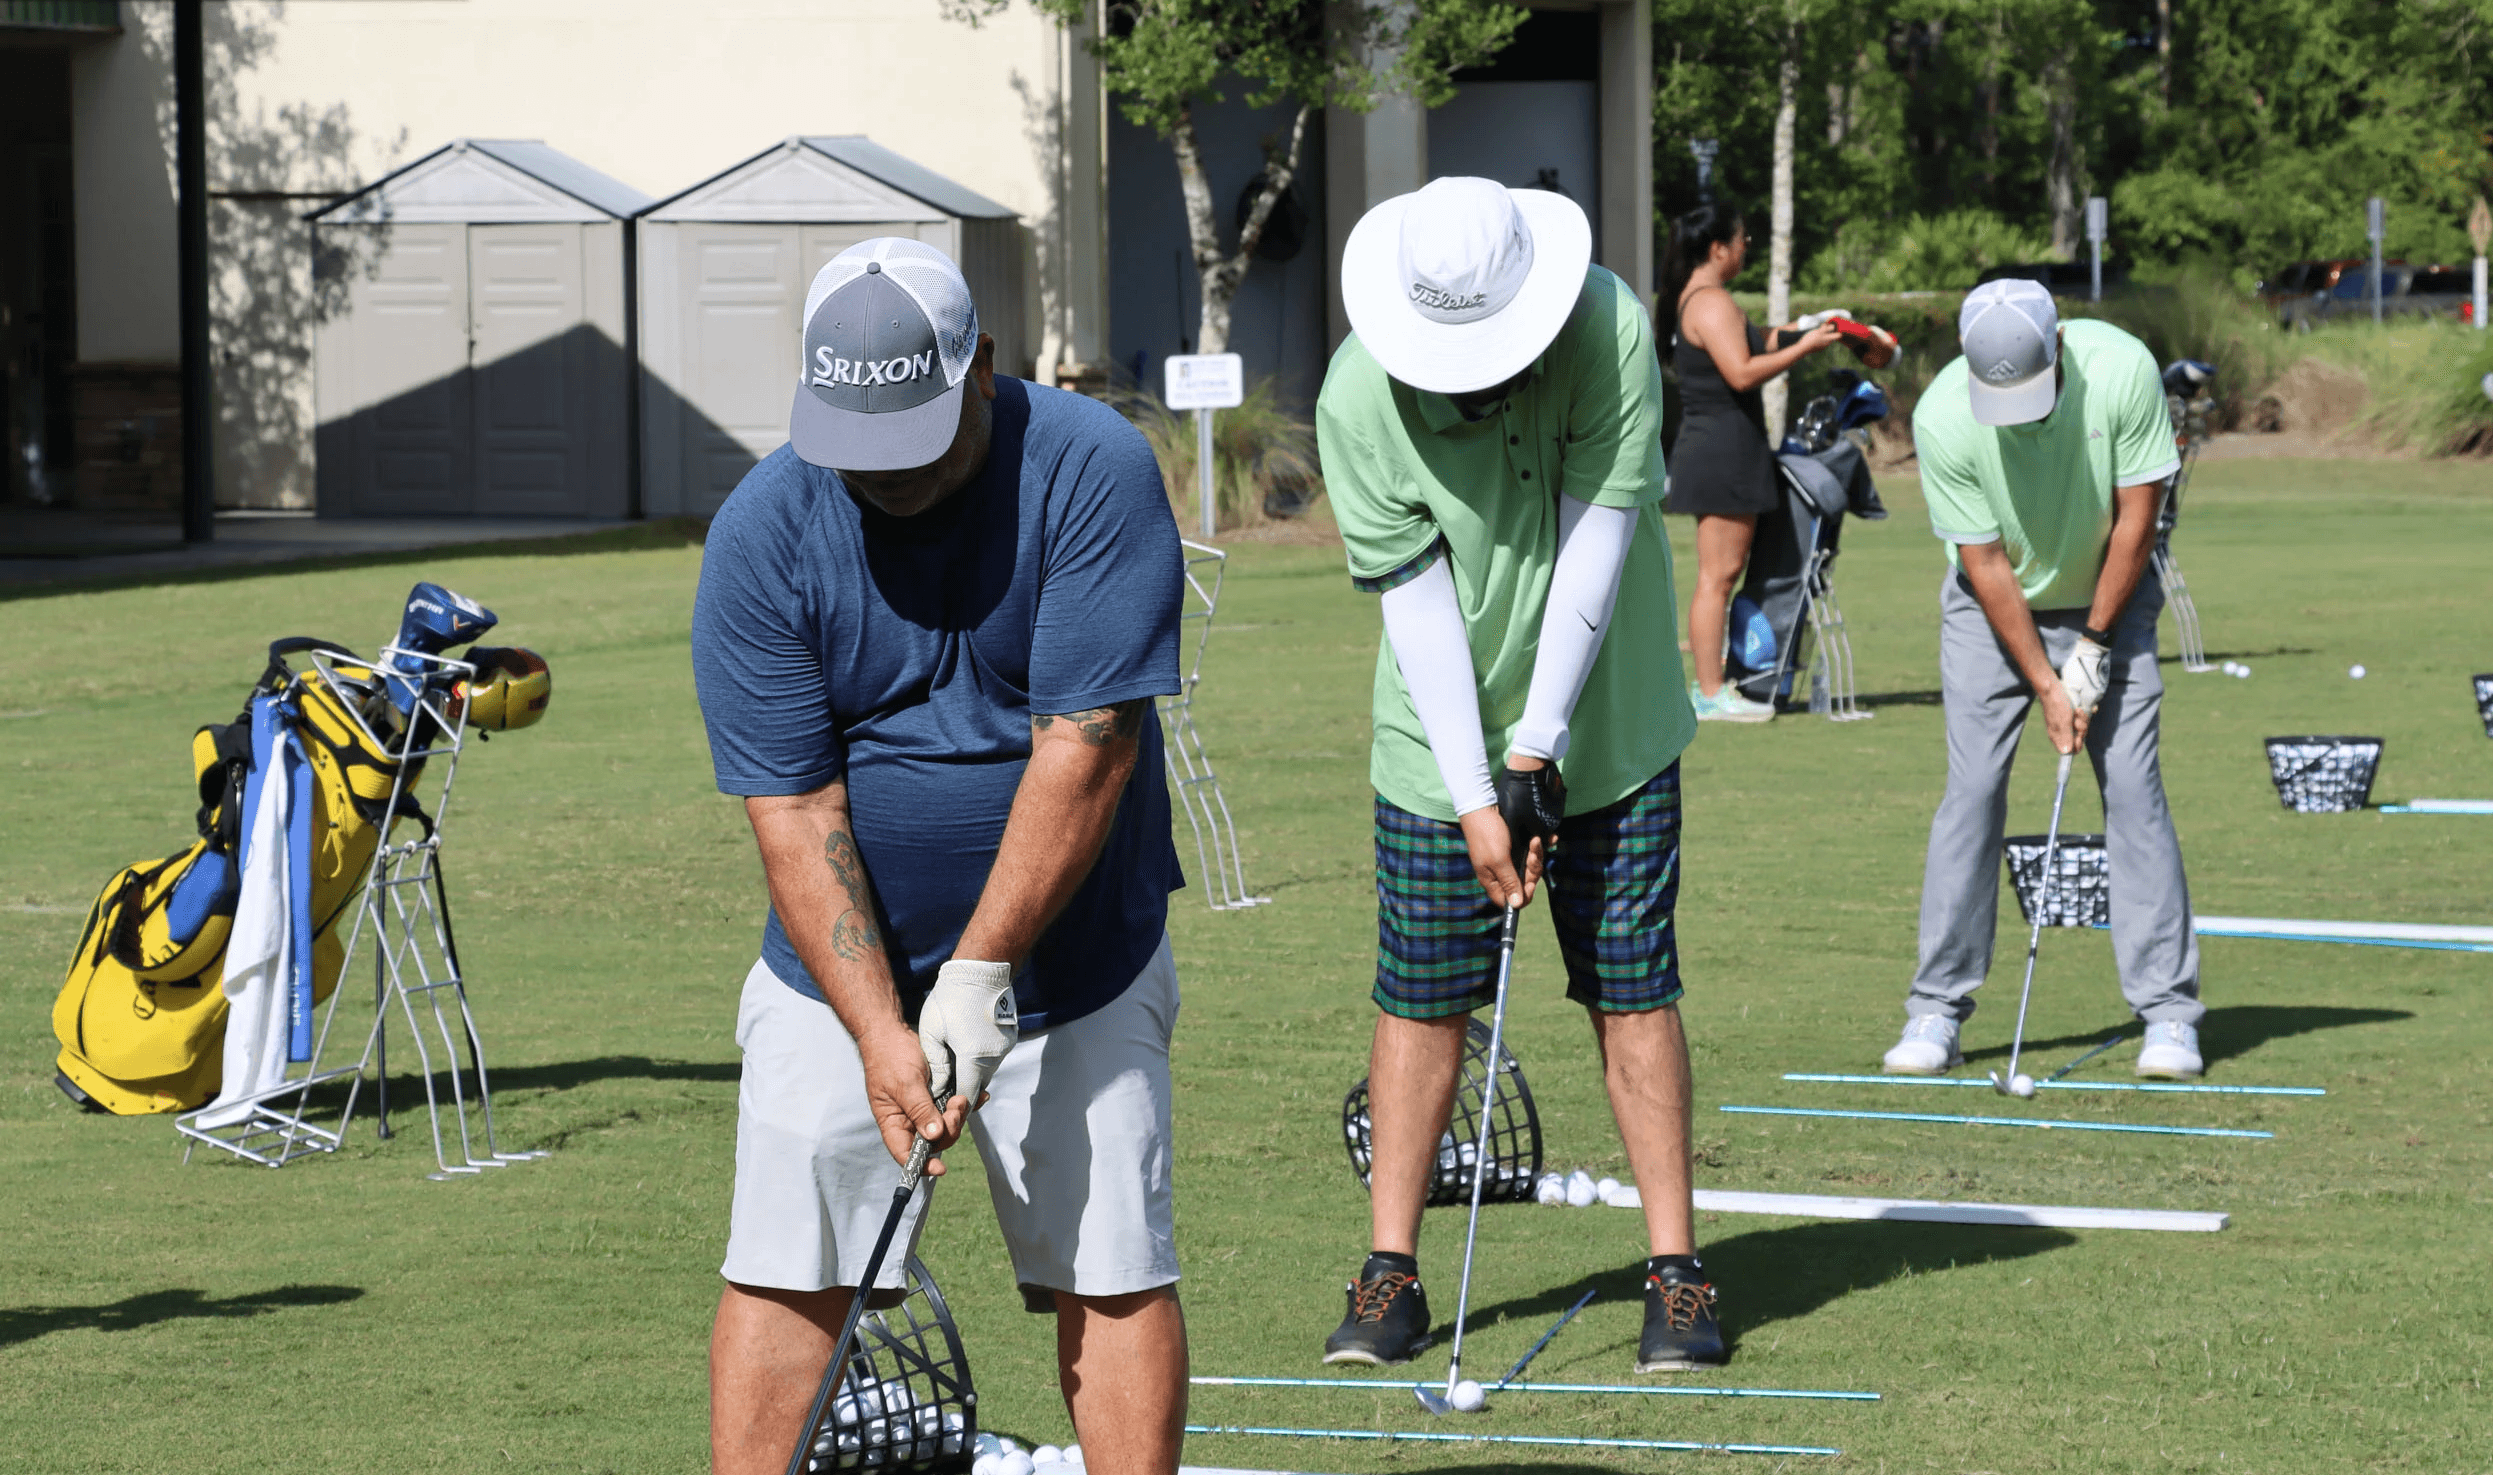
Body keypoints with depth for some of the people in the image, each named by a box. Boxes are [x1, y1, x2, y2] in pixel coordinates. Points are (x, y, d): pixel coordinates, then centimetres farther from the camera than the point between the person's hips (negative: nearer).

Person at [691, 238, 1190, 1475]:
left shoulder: (1092, 470, -16)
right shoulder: (759, 534, -12)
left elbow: (1086, 747, -20)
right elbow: (793, 813, -12)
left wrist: (980, 972, -22)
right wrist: (879, 1031, -20)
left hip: (1073, 962, -1)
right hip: (839, 971, 1)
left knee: (1112, 1272, -2)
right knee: (786, 1276, -4)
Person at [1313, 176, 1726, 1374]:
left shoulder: (1609, 332, -18)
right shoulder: (1359, 396, -17)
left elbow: (1596, 541, -18)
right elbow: (1416, 599, -16)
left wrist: (1538, 746, -18)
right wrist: (1474, 796, -18)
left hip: (1608, 729, 0)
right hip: (1442, 745, 0)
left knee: (1631, 986, 0)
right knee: (1421, 996, 1)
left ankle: (1675, 1273, 5)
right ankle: (1391, 1276, 8)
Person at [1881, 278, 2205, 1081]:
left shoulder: (2122, 369, -26)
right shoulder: (1943, 418, -26)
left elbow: (2136, 518, -15)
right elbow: (1986, 564, -18)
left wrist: (2095, 644, -12)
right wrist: (2046, 686, -17)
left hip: (2108, 597, 0)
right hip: (1994, 609, 0)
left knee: (2134, 790, -7)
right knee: (1972, 790, -8)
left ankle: (2168, 1013, -5)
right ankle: (1937, 1010, -2)